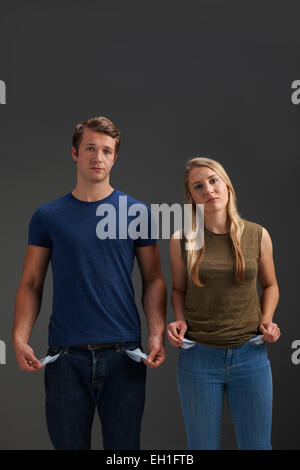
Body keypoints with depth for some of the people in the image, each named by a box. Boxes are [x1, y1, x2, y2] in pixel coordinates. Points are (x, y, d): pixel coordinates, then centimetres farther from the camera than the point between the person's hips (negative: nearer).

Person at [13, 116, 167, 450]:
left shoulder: (137, 212, 5)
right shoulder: (48, 216, 5)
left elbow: (153, 280, 6)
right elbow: (31, 284, 5)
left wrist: (157, 334, -7)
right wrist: (20, 338, -9)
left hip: (124, 353, 0)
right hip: (66, 356, 0)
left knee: (123, 446, 9)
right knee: (68, 443, 10)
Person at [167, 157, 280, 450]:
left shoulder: (257, 235, 0)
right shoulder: (181, 241, -2)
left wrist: (267, 320, -3)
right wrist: (180, 320, -6)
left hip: (250, 356, 1)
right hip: (198, 357, -1)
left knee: (257, 444, 12)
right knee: (202, 445, 12)